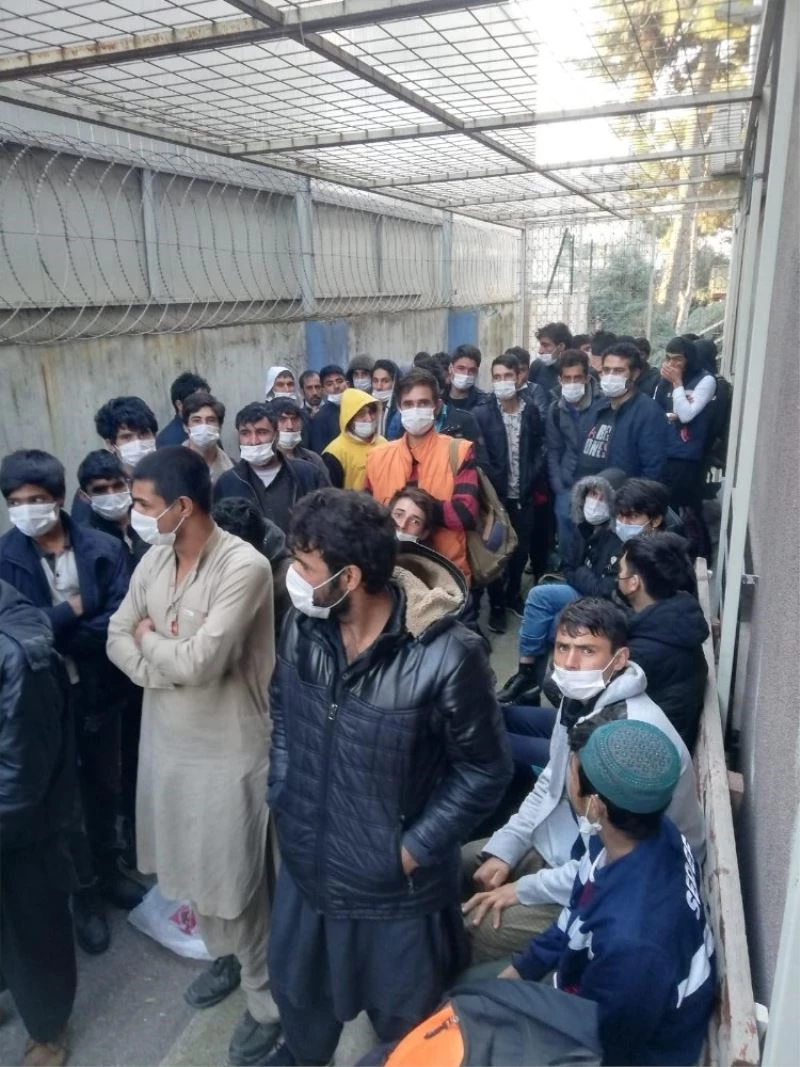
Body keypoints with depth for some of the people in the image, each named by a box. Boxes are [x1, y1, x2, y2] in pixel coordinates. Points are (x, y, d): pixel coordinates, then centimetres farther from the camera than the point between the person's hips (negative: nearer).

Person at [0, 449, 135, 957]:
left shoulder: (104, 548, -10)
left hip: (98, 693, 1)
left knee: (105, 790, 21)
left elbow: (118, 623, -16)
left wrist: (50, 635, -22)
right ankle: (85, 895, 36)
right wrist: (69, 613, -19)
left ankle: (109, 872, 45)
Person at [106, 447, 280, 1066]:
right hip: (165, 735, 7)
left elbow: (200, 662, -28)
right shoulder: (155, 558, 0)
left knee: (239, 879, 8)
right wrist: (168, 664, -16)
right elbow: (117, 638, 2)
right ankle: (225, 955, 49)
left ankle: (267, 999, 31)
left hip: (229, 747, -7)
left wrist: (147, 638, -10)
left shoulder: (244, 566, -24)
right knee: (191, 864, 23)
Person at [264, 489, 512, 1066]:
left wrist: (415, 848, -15)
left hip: (396, 883, -5)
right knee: (298, 981, 33)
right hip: (306, 859, 6)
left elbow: (484, 770, -17)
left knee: (405, 1019, 23)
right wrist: (282, 797, 1)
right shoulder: (303, 627, -12)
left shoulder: (447, 655, -30)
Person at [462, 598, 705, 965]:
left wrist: (523, 890, -21)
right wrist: (501, 850, -2)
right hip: (554, 848, 9)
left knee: (478, 928, -19)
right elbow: (549, 785, 8)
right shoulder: (578, 700, -5)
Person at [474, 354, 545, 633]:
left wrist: (530, 480, -6)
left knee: (521, 549, 12)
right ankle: (496, 605, 19)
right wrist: (495, 484, -13)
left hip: (524, 495, 3)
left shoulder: (531, 411, 3)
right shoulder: (481, 414, -5)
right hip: (495, 495, -2)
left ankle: (513, 595, 33)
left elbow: (540, 449, 6)